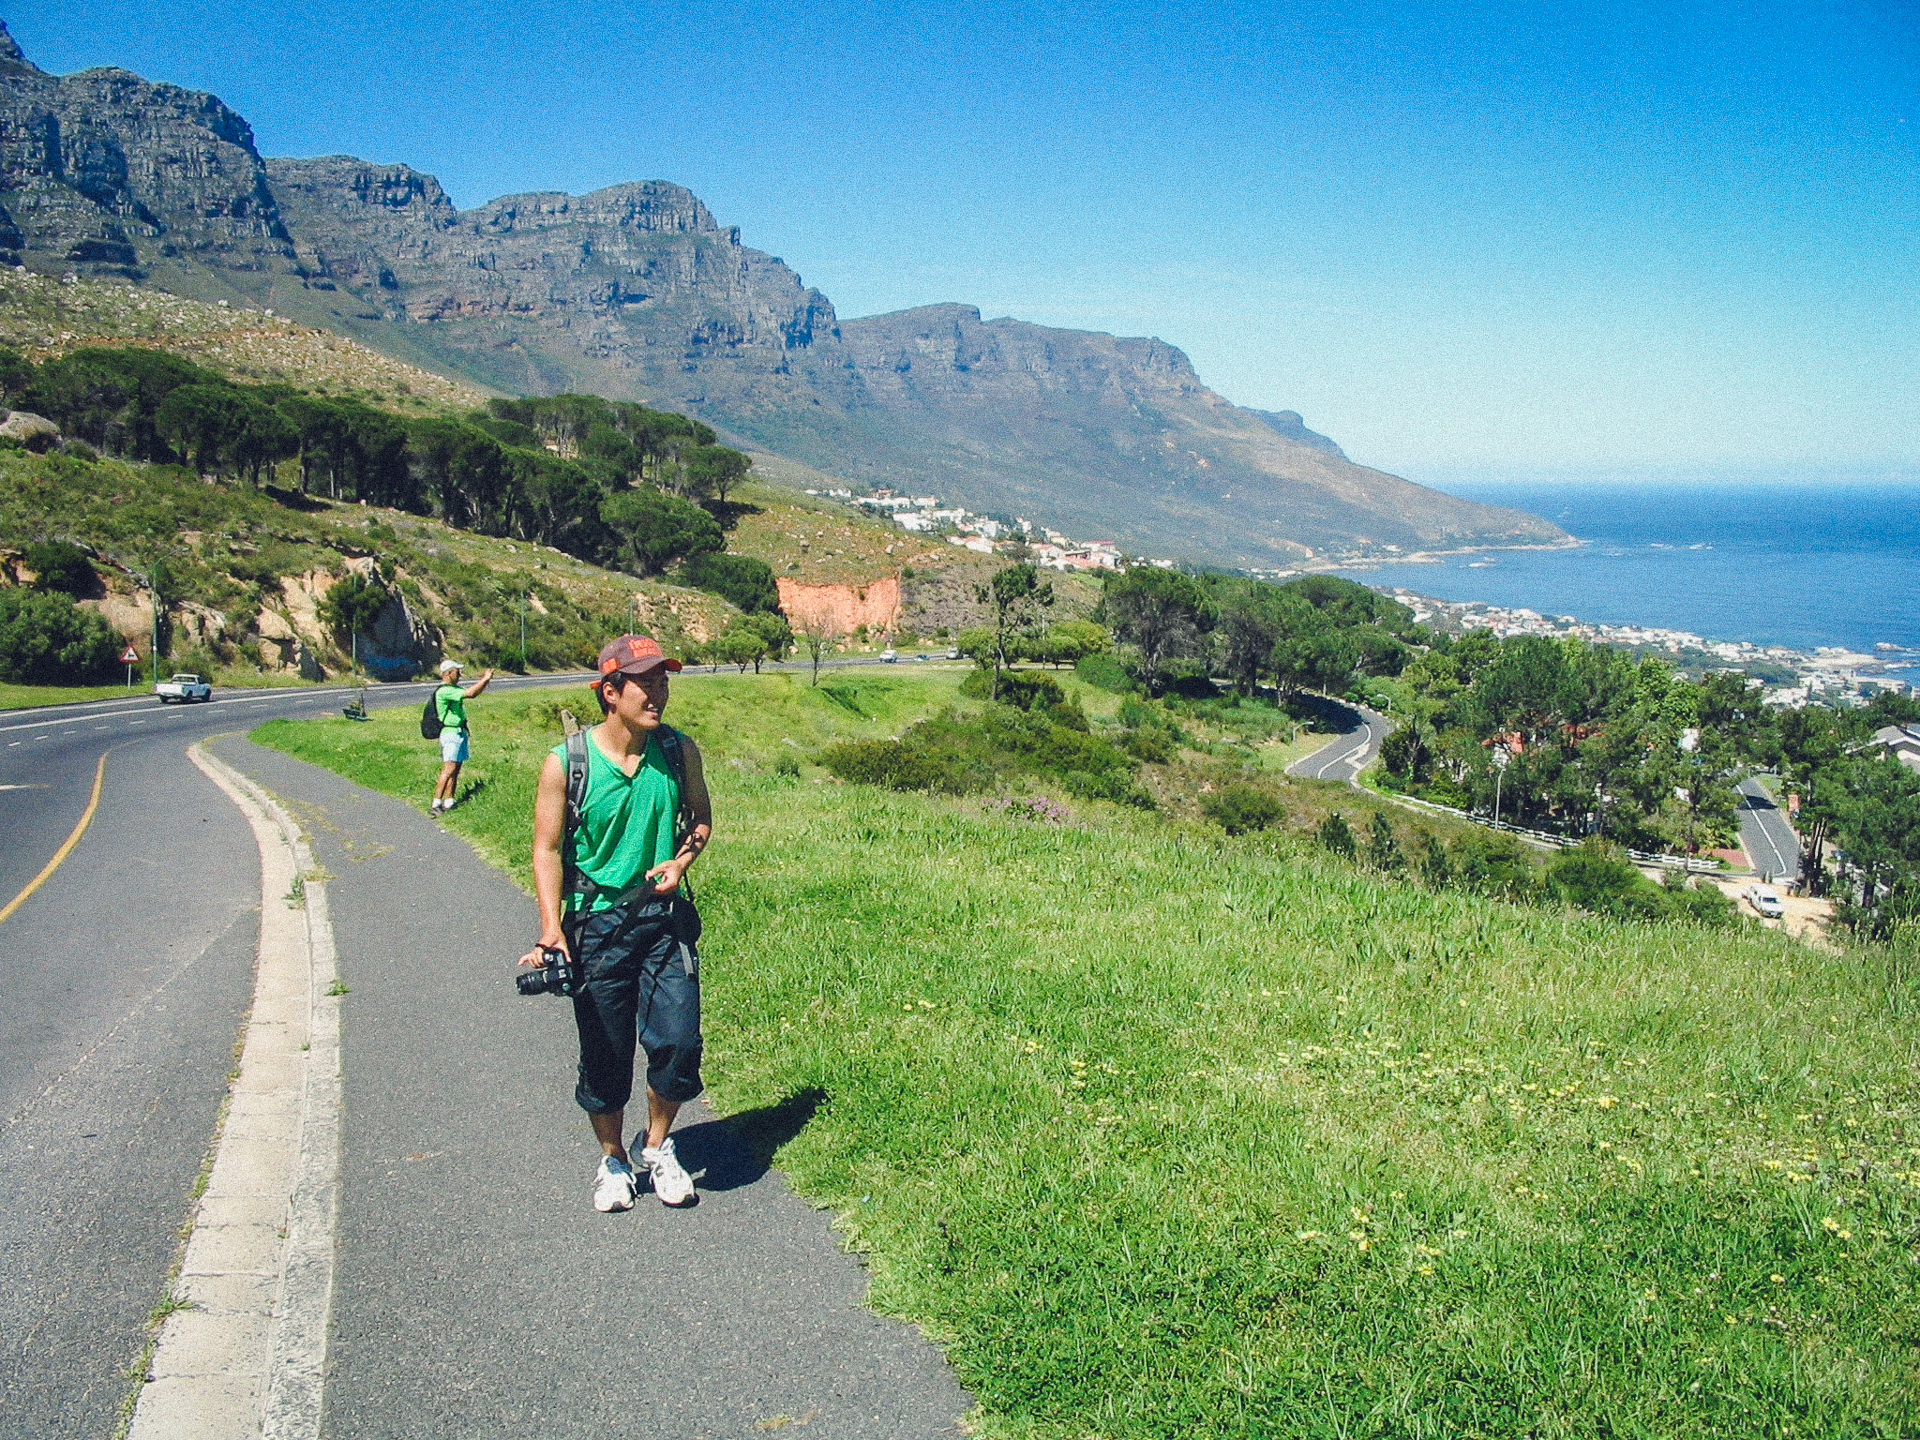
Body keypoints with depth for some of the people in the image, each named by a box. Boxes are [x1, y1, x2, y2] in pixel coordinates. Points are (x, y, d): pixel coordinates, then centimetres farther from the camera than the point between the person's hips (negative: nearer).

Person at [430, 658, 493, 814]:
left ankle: (448, 803, 12)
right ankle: (436, 803, -15)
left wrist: (484, 680, 6)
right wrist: (484, 679, -14)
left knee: (455, 770, 9)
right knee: (448, 770, -14)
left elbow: (473, 692, 21)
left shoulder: (453, 689, 15)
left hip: (459, 733, 10)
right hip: (450, 733, -10)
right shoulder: (444, 691, -17)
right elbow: (469, 693, -23)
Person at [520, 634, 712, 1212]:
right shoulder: (566, 763, -10)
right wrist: (551, 931, -14)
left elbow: (700, 818, 15)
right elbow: (547, 851, -5)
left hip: (664, 918, 2)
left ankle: (657, 1146, 20)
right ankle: (613, 1160, 32)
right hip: (596, 923, -2)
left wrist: (680, 861, -5)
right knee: (605, 1055, 7)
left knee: (678, 1041, -7)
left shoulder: (679, 751, -2)